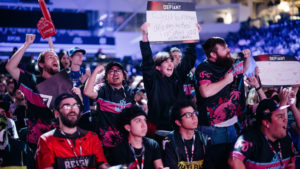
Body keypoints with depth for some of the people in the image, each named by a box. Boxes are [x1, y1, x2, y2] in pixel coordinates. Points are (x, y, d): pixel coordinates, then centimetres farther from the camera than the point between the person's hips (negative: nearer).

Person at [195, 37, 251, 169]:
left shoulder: (230, 64, 8)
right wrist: (226, 80, -18)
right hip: (212, 127, -8)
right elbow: (206, 92, -31)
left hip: (231, 126, 8)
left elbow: (243, 69, 32)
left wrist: (247, 57, 11)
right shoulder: (203, 68, -14)